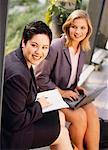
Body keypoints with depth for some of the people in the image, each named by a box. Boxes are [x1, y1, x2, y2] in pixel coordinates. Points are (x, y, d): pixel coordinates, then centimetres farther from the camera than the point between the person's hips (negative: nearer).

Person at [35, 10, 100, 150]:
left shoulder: (83, 50, 4)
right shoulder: (55, 47, -19)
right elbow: (40, 77, -16)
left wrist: (76, 86, 1)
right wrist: (61, 92, -17)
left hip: (70, 93, 6)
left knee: (92, 112, -19)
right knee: (80, 116, -24)